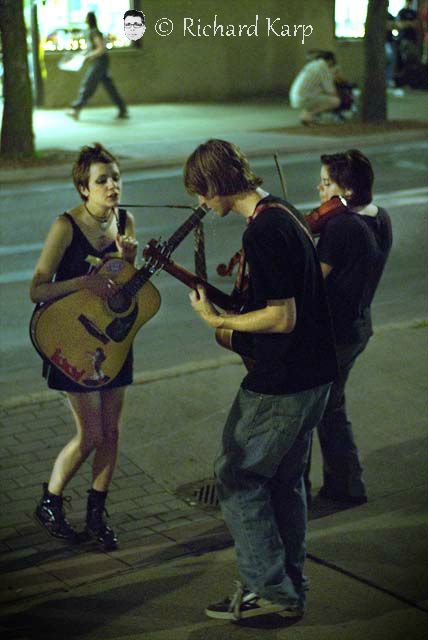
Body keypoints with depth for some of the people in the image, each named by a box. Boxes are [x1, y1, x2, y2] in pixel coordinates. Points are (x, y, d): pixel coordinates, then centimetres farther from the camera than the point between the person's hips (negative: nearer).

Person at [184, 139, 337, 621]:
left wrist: (217, 320, -14)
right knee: (285, 480, 17)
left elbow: (282, 318, -22)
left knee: (236, 477, 2)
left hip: (280, 381, -10)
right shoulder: (281, 211, 10)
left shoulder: (262, 233, -22)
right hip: (315, 372, 10)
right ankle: (290, 590, 26)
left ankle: (267, 589, 5)